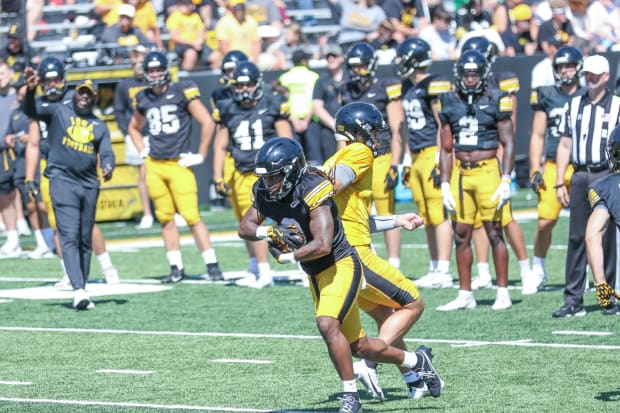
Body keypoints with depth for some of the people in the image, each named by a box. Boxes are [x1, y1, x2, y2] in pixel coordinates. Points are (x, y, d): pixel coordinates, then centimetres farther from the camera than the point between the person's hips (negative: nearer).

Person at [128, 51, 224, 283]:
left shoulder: (182, 92, -5)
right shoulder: (144, 99, 10)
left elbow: (207, 123, -5)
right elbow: (134, 127, 30)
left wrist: (200, 156, -6)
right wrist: (142, 151, 16)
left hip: (178, 164, -5)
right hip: (154, 166, 5)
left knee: (191, 216, -10)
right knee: (165, 218, 7)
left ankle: (212, 266, -7)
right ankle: (176, 268, 12)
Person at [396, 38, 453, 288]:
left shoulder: (434, 86, -11)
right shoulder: (408, 88, 16)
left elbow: (443, 125, -13)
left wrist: (439, 161, -17)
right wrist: (407, 161, 20)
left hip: (433, 153, -9)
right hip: (417, 156, 9)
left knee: (439, 214, -9)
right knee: (427, 217, 10)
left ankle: (443, 272, -9)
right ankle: (435, 269, 15)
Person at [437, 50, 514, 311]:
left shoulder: (495, 101, -2)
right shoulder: (450, 103, 9)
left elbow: (508, 144, -2)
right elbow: (446, 149, 13)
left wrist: (506, 180, -10)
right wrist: (445, 185, 7)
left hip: (487, 170, -4)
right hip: (460, 173, 4)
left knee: (494, 231, -4)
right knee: (461, 235, 5)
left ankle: (503, 292, 2)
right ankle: (465, 295, 12)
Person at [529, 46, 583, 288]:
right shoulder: (547, 97, 8)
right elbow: (537, 136, 11)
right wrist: (535, 170, 4)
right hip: (553, 167, 1)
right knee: (545, 222, -5)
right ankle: (538, 268, 15)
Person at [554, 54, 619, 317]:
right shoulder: (574, 105, 13)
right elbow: (564, 145, 15)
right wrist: (559, 183, 9)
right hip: (580, 177, 3)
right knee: (576, 238, 2)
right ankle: (573, 300, 4)